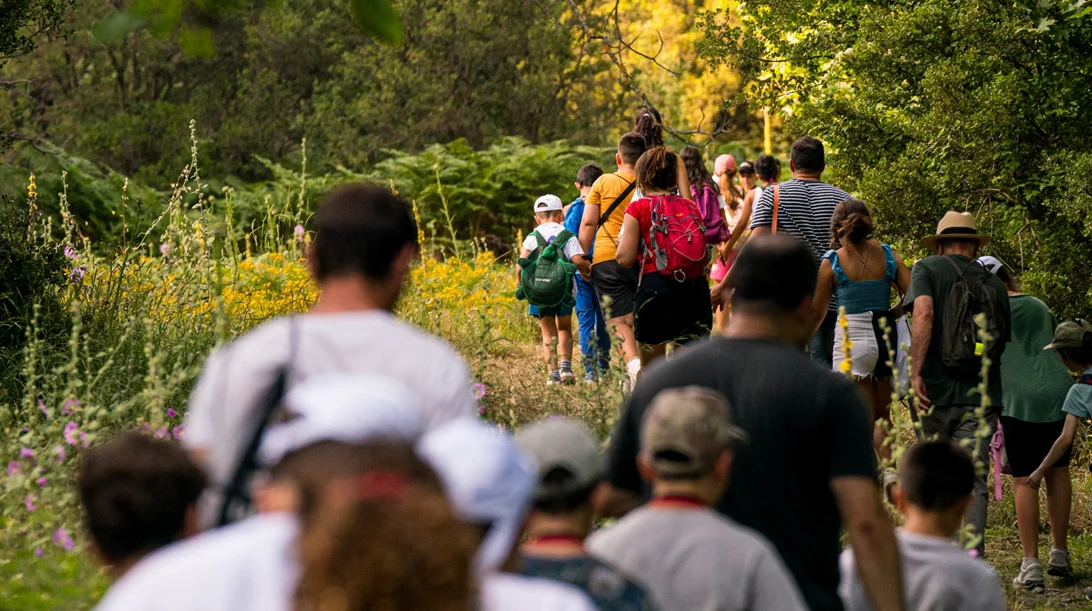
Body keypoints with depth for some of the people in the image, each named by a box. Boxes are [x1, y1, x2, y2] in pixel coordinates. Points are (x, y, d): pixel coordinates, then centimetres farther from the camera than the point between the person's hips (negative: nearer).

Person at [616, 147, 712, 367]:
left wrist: (621, 239, 17)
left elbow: (625, 258, -2)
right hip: (696, 291, 3)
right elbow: (704, 256, 15)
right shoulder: (691, 207, 13)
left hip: (656, 289, -3)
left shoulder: (639, 208, 0)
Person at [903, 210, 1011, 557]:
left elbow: (923, 313, -16)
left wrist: (915, 372, -18)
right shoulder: (993, 284, 13)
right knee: (974, 482, 0)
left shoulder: (928, 269, 2)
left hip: (936, 392, -2)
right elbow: (1001, 343, 16)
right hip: (981, 397, 2)